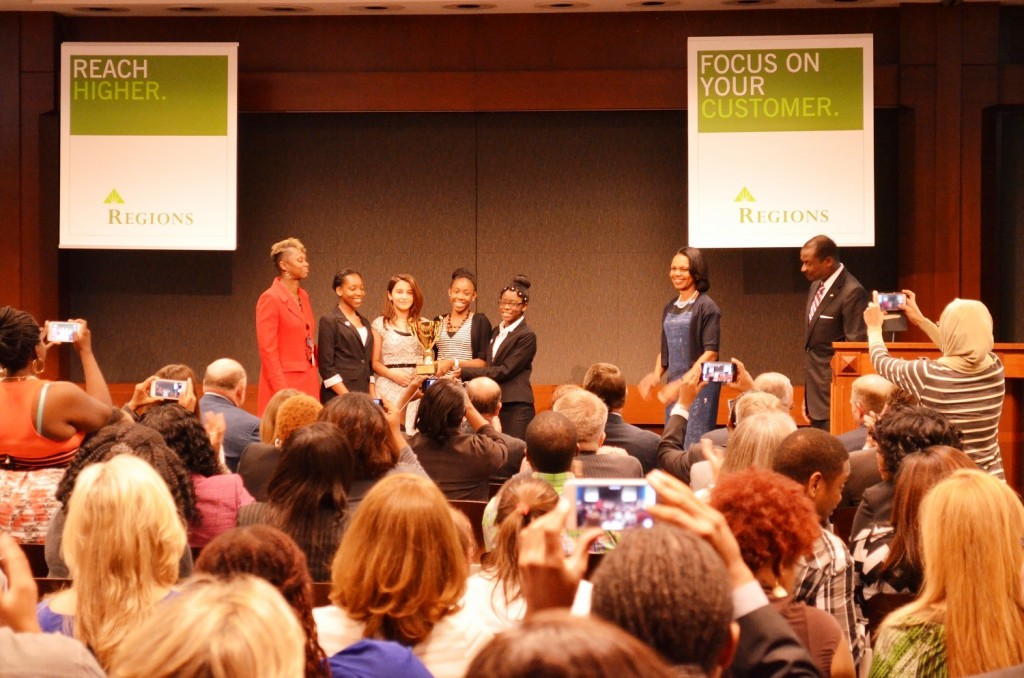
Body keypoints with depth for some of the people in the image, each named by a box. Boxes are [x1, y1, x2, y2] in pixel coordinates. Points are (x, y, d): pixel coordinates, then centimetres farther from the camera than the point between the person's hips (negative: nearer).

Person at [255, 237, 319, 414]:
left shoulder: (303, 296, 14)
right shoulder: (270, 299, -9)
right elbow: (268, 350, -13)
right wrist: (282, 391, -16)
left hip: (307, 382, 7)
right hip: (284, 381, -7)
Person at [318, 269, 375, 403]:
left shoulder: (365, 323, 17)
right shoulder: (329, 321, -2)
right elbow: (326, 367, -8)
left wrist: (372, 398, 7)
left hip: (364, 396, 6)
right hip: (338, 396, -6)